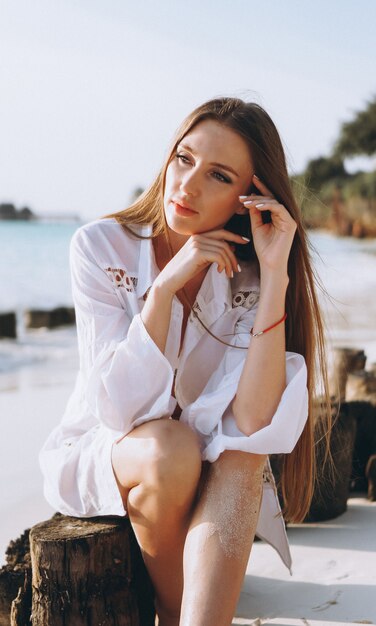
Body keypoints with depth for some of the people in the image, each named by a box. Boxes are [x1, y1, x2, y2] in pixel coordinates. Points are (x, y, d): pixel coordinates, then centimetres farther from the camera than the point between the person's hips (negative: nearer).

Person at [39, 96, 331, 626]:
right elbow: (119, 409, -24)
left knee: (243, 452, -31)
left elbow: (254, 427, -27)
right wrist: (165, 286, -32)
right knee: (170, 448, -32)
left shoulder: (248, 279, -12)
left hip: (208, 476, 1)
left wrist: (275, 274, -29)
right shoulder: (102, 246, -16)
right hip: (98, 457, -1)